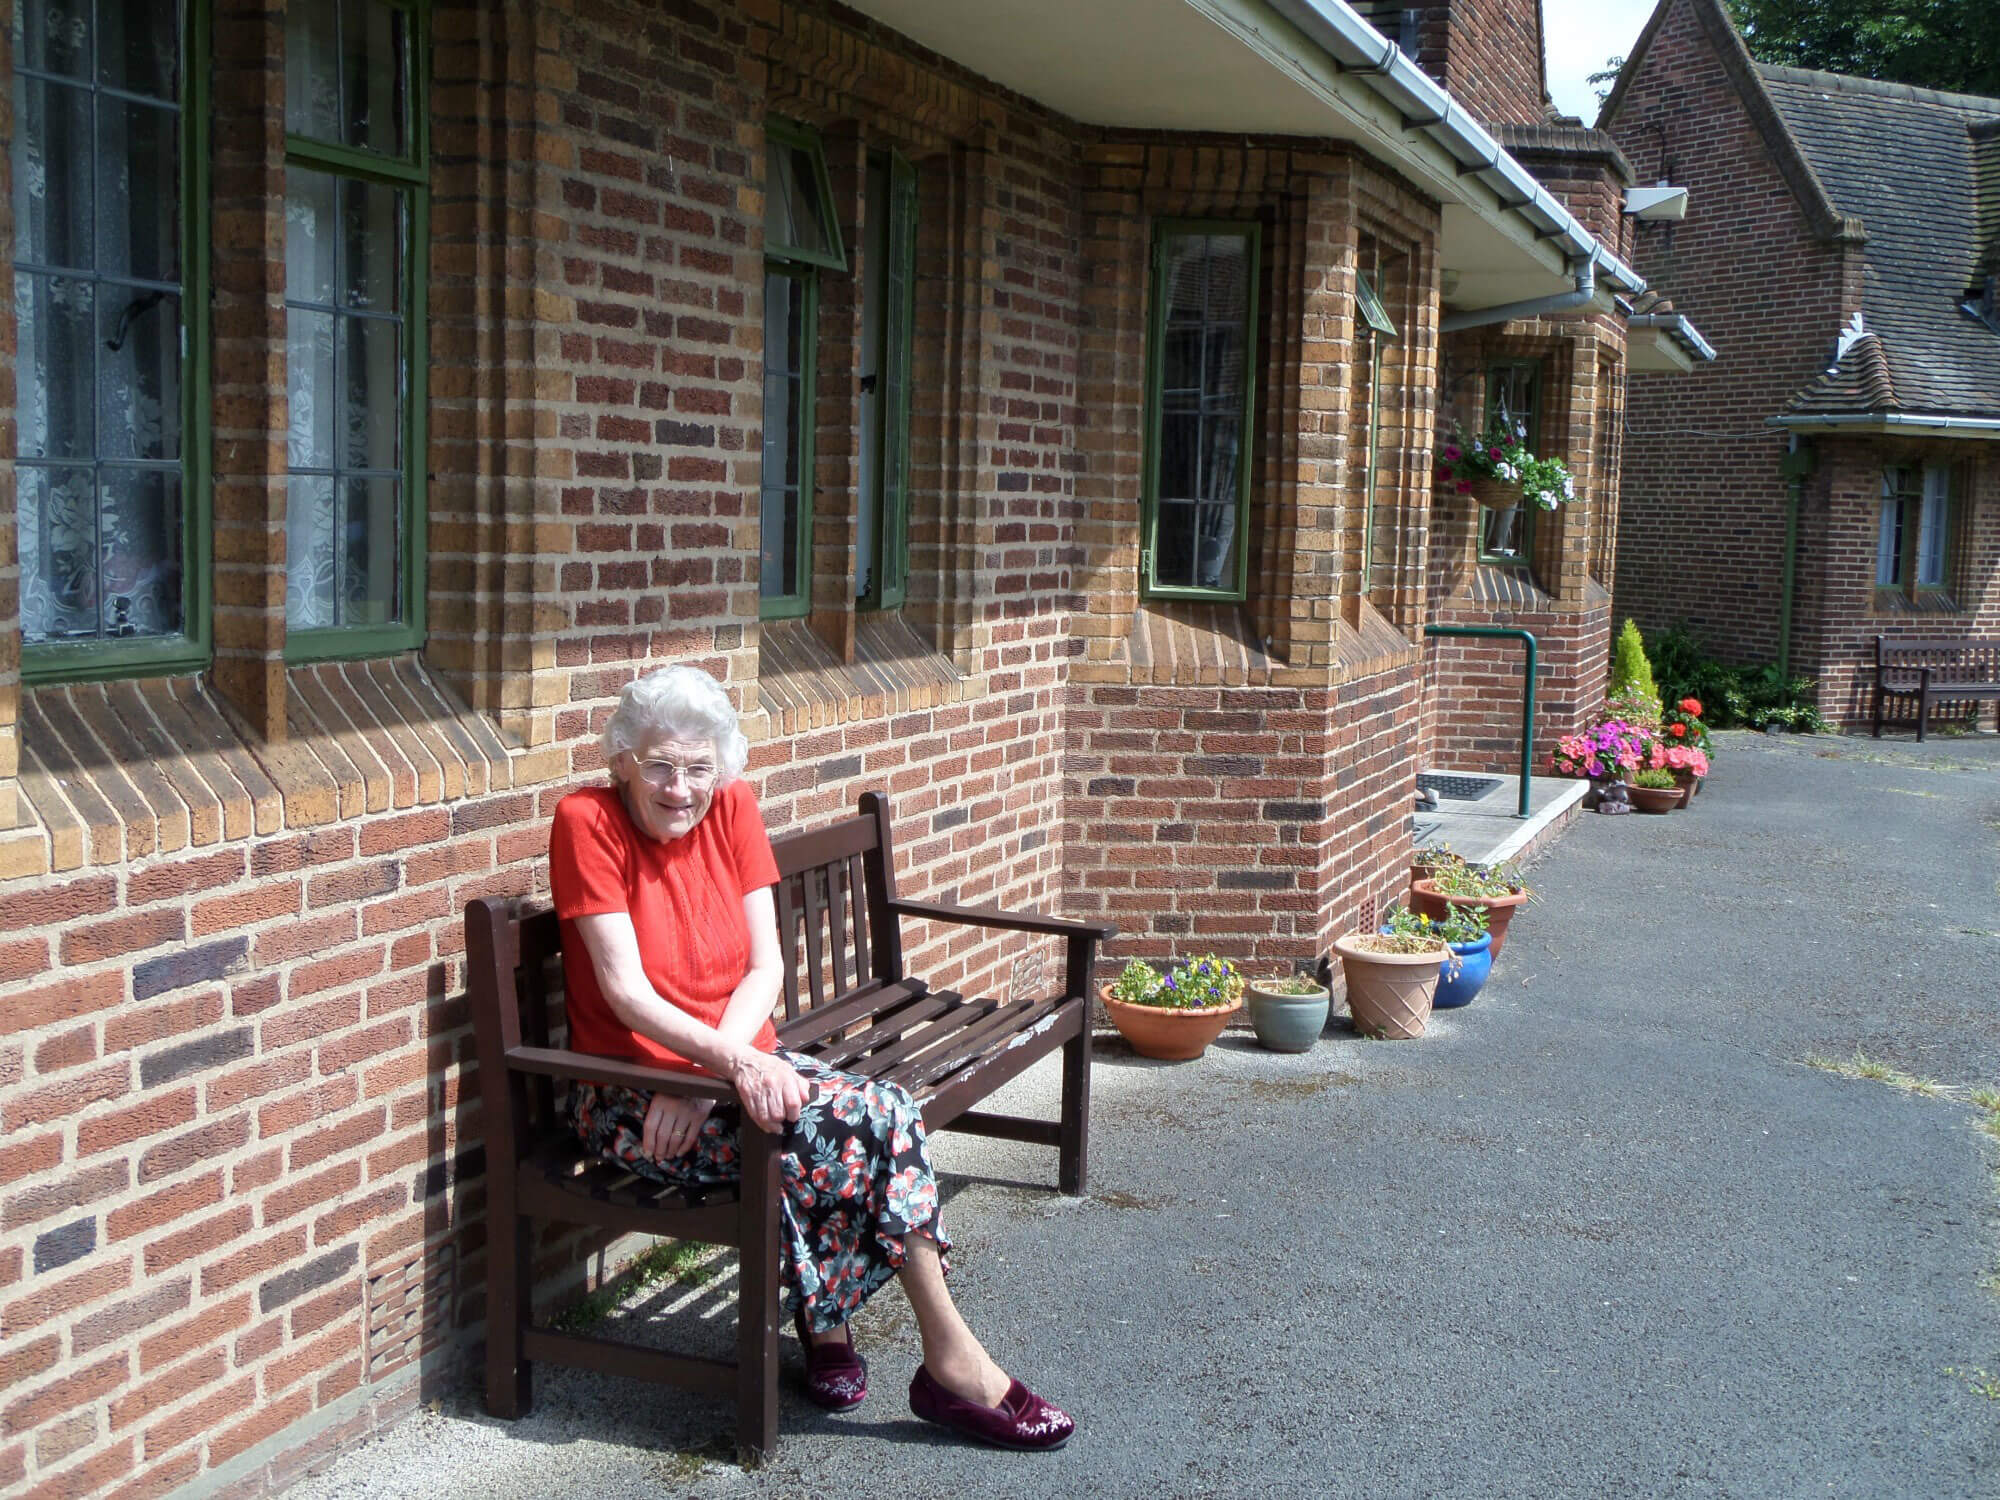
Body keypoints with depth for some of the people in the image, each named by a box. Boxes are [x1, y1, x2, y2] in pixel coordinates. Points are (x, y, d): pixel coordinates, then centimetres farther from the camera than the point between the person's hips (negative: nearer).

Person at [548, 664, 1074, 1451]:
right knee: (820, 1134, -26)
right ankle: (950, 1357, -11)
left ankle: (826, 1322, -6)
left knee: (887, 1113, -22)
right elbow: (625, 991, -19)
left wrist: (709, 1073, -17)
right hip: (631, 1095, -5)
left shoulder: (733, 808, 2)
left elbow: (765, 965, -1)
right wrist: (732, 1062, -33)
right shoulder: (587, 822, -12)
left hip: (736, 1061, 5)